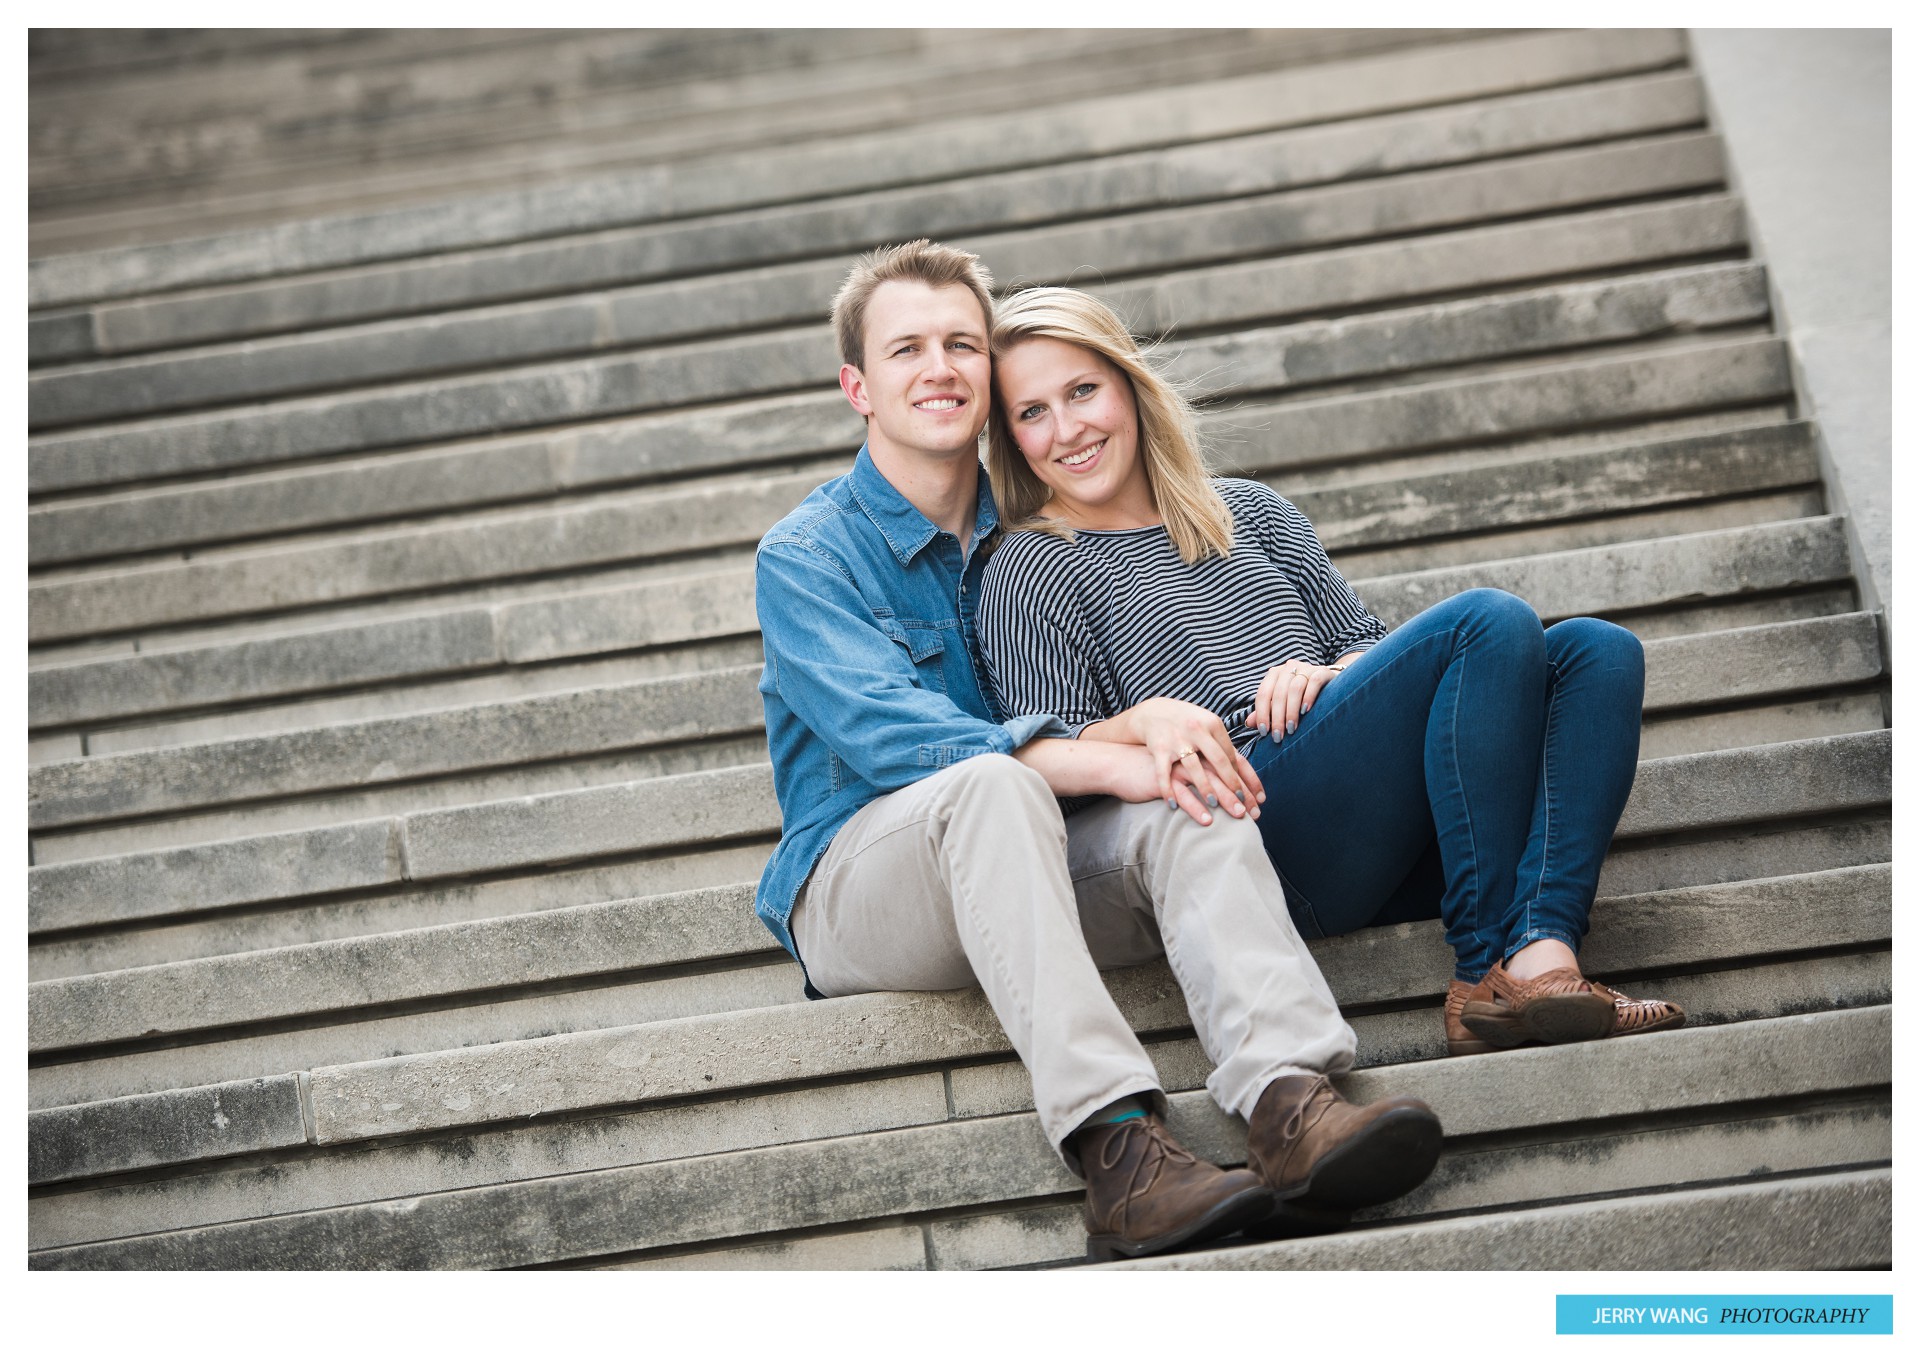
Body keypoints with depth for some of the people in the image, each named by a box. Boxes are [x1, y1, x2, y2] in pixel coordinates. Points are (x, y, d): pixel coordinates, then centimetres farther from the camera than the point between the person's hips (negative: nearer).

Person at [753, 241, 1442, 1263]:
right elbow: (890, 736, -18)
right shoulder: (804, 557, -2)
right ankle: (1119, 1157, -52)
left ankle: (1290, 1108, -51)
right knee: (990, 785, -36)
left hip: (1018, 872, 4)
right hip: (858, 888, -4)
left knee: (1189, 813, -26)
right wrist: (1114, 763, -30)